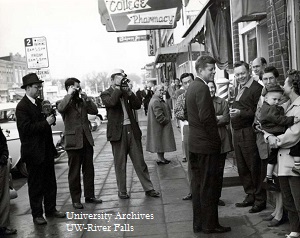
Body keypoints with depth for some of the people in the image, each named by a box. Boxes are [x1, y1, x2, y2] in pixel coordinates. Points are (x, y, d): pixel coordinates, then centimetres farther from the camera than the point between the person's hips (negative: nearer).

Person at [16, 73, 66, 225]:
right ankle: (37, 214, 16)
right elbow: (26, 128, -21)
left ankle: (51, 209, 26)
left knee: (50, 182, 14)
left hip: (46, 149, 7)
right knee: (35, 184, 5)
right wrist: (46, 122, -22)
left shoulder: (39, 103, 11)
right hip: (33, 152, -7)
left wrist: (51, 118, -3)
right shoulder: (22, 107, -13)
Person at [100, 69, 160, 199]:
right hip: (118, 131, -4)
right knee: (120, 164, 5)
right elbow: (111, 102, -22)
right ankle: (122, 191, 17)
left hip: (132, 129, 4)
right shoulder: (106, 94, 1)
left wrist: (129, 92, -6)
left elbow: (137, 105, 3)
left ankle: (148, 188, 13)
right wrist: (118, 89, -11)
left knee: (139, 161, 7)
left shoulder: (126, 92, 15)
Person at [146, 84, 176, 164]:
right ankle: (160, 159, 6)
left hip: (162, 125, 11)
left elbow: (165, 111, 23)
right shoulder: (155, 102, -20)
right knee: (160, 142, -2)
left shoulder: (159, 100, 16)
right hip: (159, 126, -11)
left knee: (162, 142, 14)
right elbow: (159, 116, -24)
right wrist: (167, 121, -14)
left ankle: (161, 158, 22)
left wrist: (168, 119, 13)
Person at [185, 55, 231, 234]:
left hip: (194, 143, 10)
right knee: (209, 185, 0)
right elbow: (206, 117, -23)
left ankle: (199, 223, 23)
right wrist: (216, 140, -14)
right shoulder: (202, 88, -17)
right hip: (206, 145, -10)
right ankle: (210, 224, 10)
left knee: (198, 184, 14)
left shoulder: (192, 87, 13)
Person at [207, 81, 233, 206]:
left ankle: (217, 197, 18)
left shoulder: (222, 102, 9)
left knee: (219, 169, 6)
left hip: (221, 139, 2)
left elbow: (226, 119, -1)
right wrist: (217, 118, -8)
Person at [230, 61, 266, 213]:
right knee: (242, 168, 15)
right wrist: (232, 112, 9)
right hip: (237, 132, 9)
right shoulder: (237, 89, 16)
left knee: (254, 167, 0)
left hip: (249, 133, -9)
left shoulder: (257, 88, -11)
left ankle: (260, 200, 12)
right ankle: (250, 196, 28)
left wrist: (241, 113, -25)